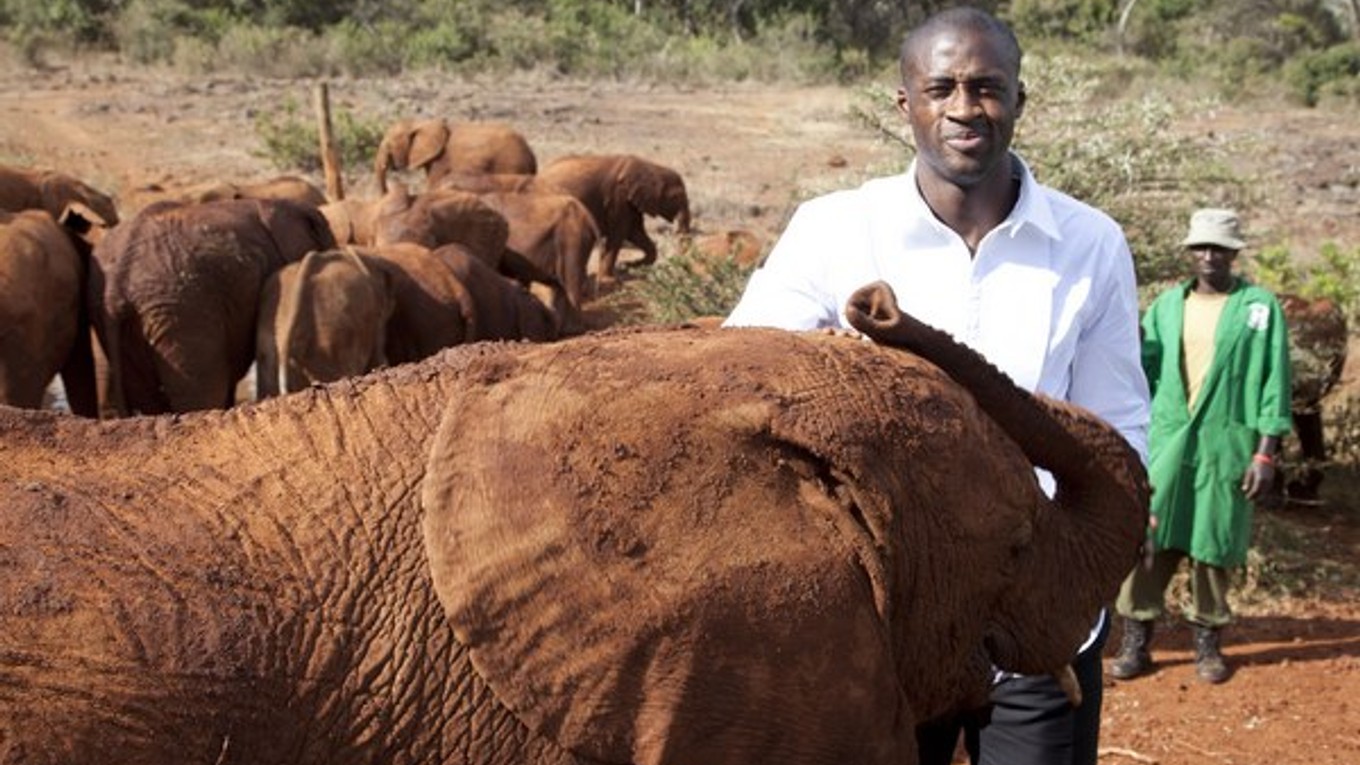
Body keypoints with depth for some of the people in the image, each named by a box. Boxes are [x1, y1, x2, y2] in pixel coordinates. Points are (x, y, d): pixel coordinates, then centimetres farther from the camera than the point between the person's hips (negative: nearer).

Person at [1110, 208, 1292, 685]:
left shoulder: (1260, 307, 3)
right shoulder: (1168, 305, 11)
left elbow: (1274, 383, 0)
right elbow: (1142, 366, 10)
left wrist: (1266, 453, -6)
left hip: (1226, 445, -2)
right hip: (1165, 442, 2)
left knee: (1214, 544, 5)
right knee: (1150, 539, -1)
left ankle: (1208, 643, 18)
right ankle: (1135, 643, 5)